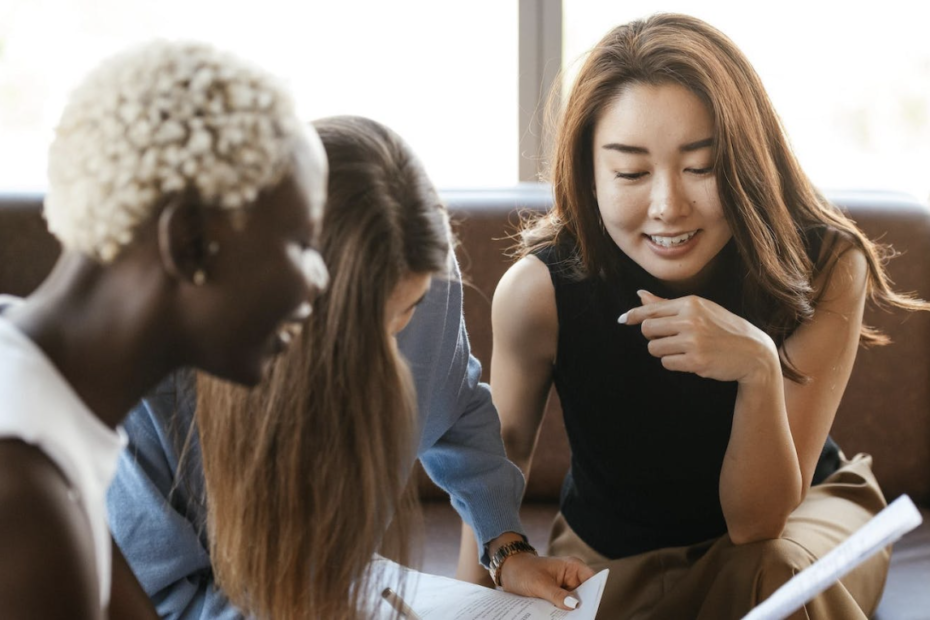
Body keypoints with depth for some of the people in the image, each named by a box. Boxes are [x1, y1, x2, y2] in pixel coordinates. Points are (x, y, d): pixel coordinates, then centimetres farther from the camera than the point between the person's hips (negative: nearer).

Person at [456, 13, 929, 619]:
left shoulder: (826, 269, -25)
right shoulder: (540, 290, -25)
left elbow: (756, 523, -25)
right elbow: (500, 457, -6)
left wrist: (760, 368, -42)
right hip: (613, 557, 1)